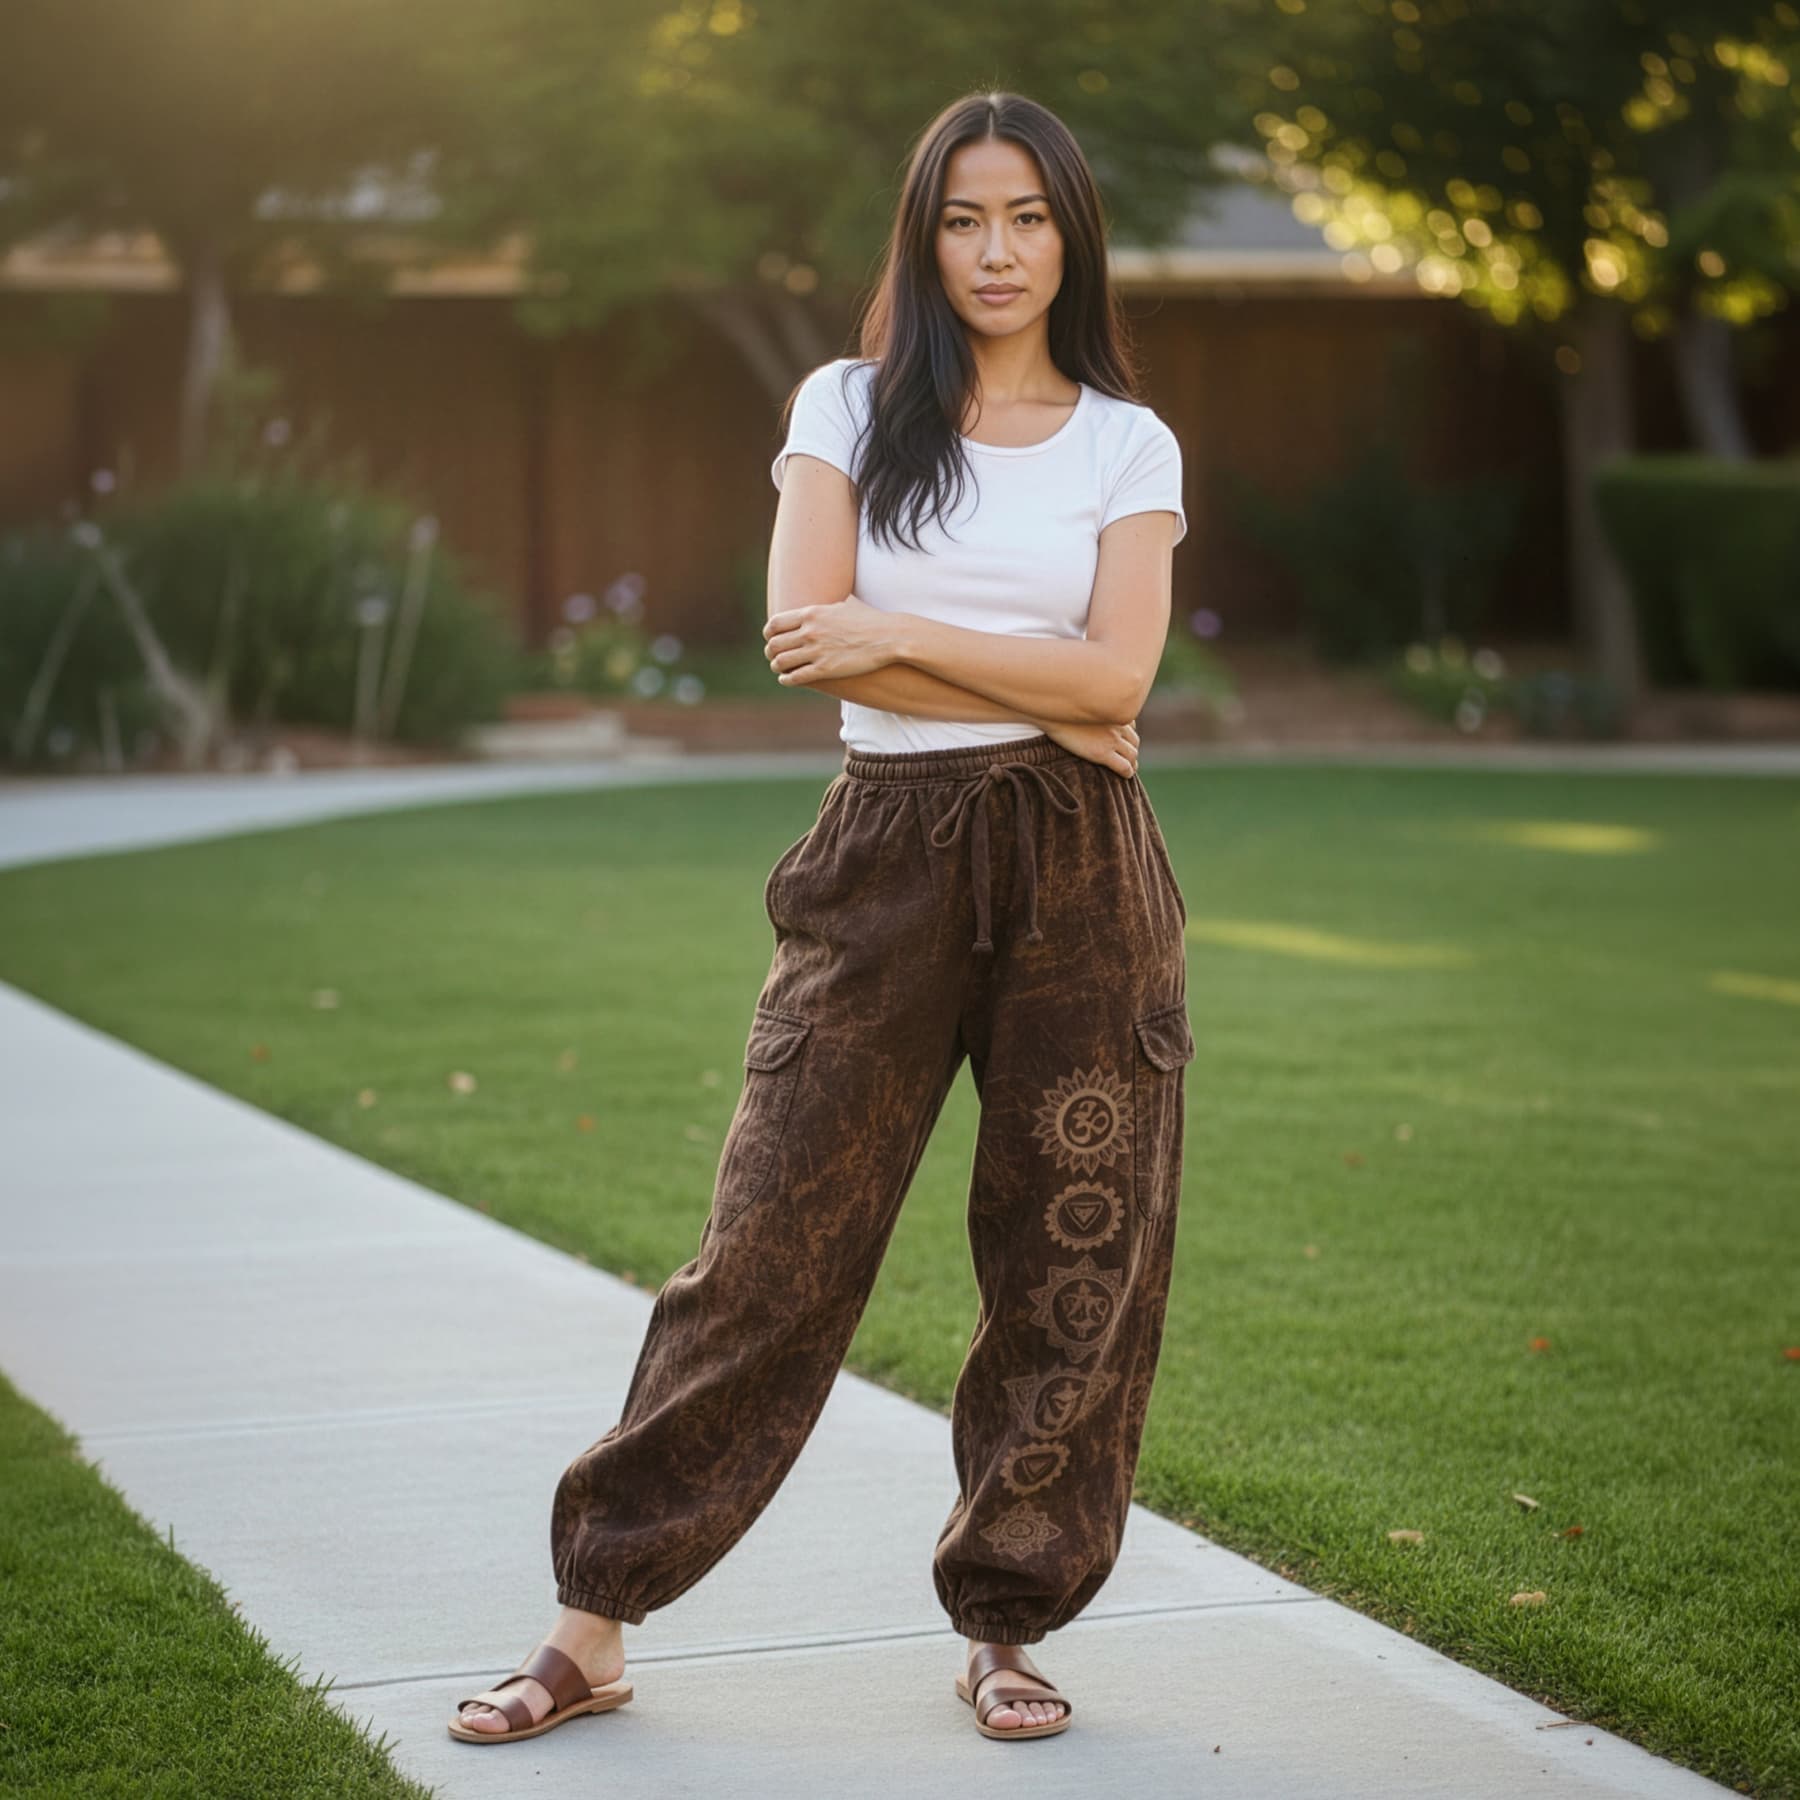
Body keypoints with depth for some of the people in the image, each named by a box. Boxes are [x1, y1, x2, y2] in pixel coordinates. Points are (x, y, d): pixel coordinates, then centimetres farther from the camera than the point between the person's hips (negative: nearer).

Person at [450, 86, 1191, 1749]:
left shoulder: (1128, 443, 8)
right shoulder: (849, 410, 7)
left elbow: (1115, 673, -5)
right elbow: (804, 636, -6)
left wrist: (898, 634, -10)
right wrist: (1035, 695, -9)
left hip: (1080, 877, 1)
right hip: (888, 860, -1)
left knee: (1074, 1258, 2)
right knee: (776, 1237, -3)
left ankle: (1007, 1625, 17)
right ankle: (596, 1626, 5)